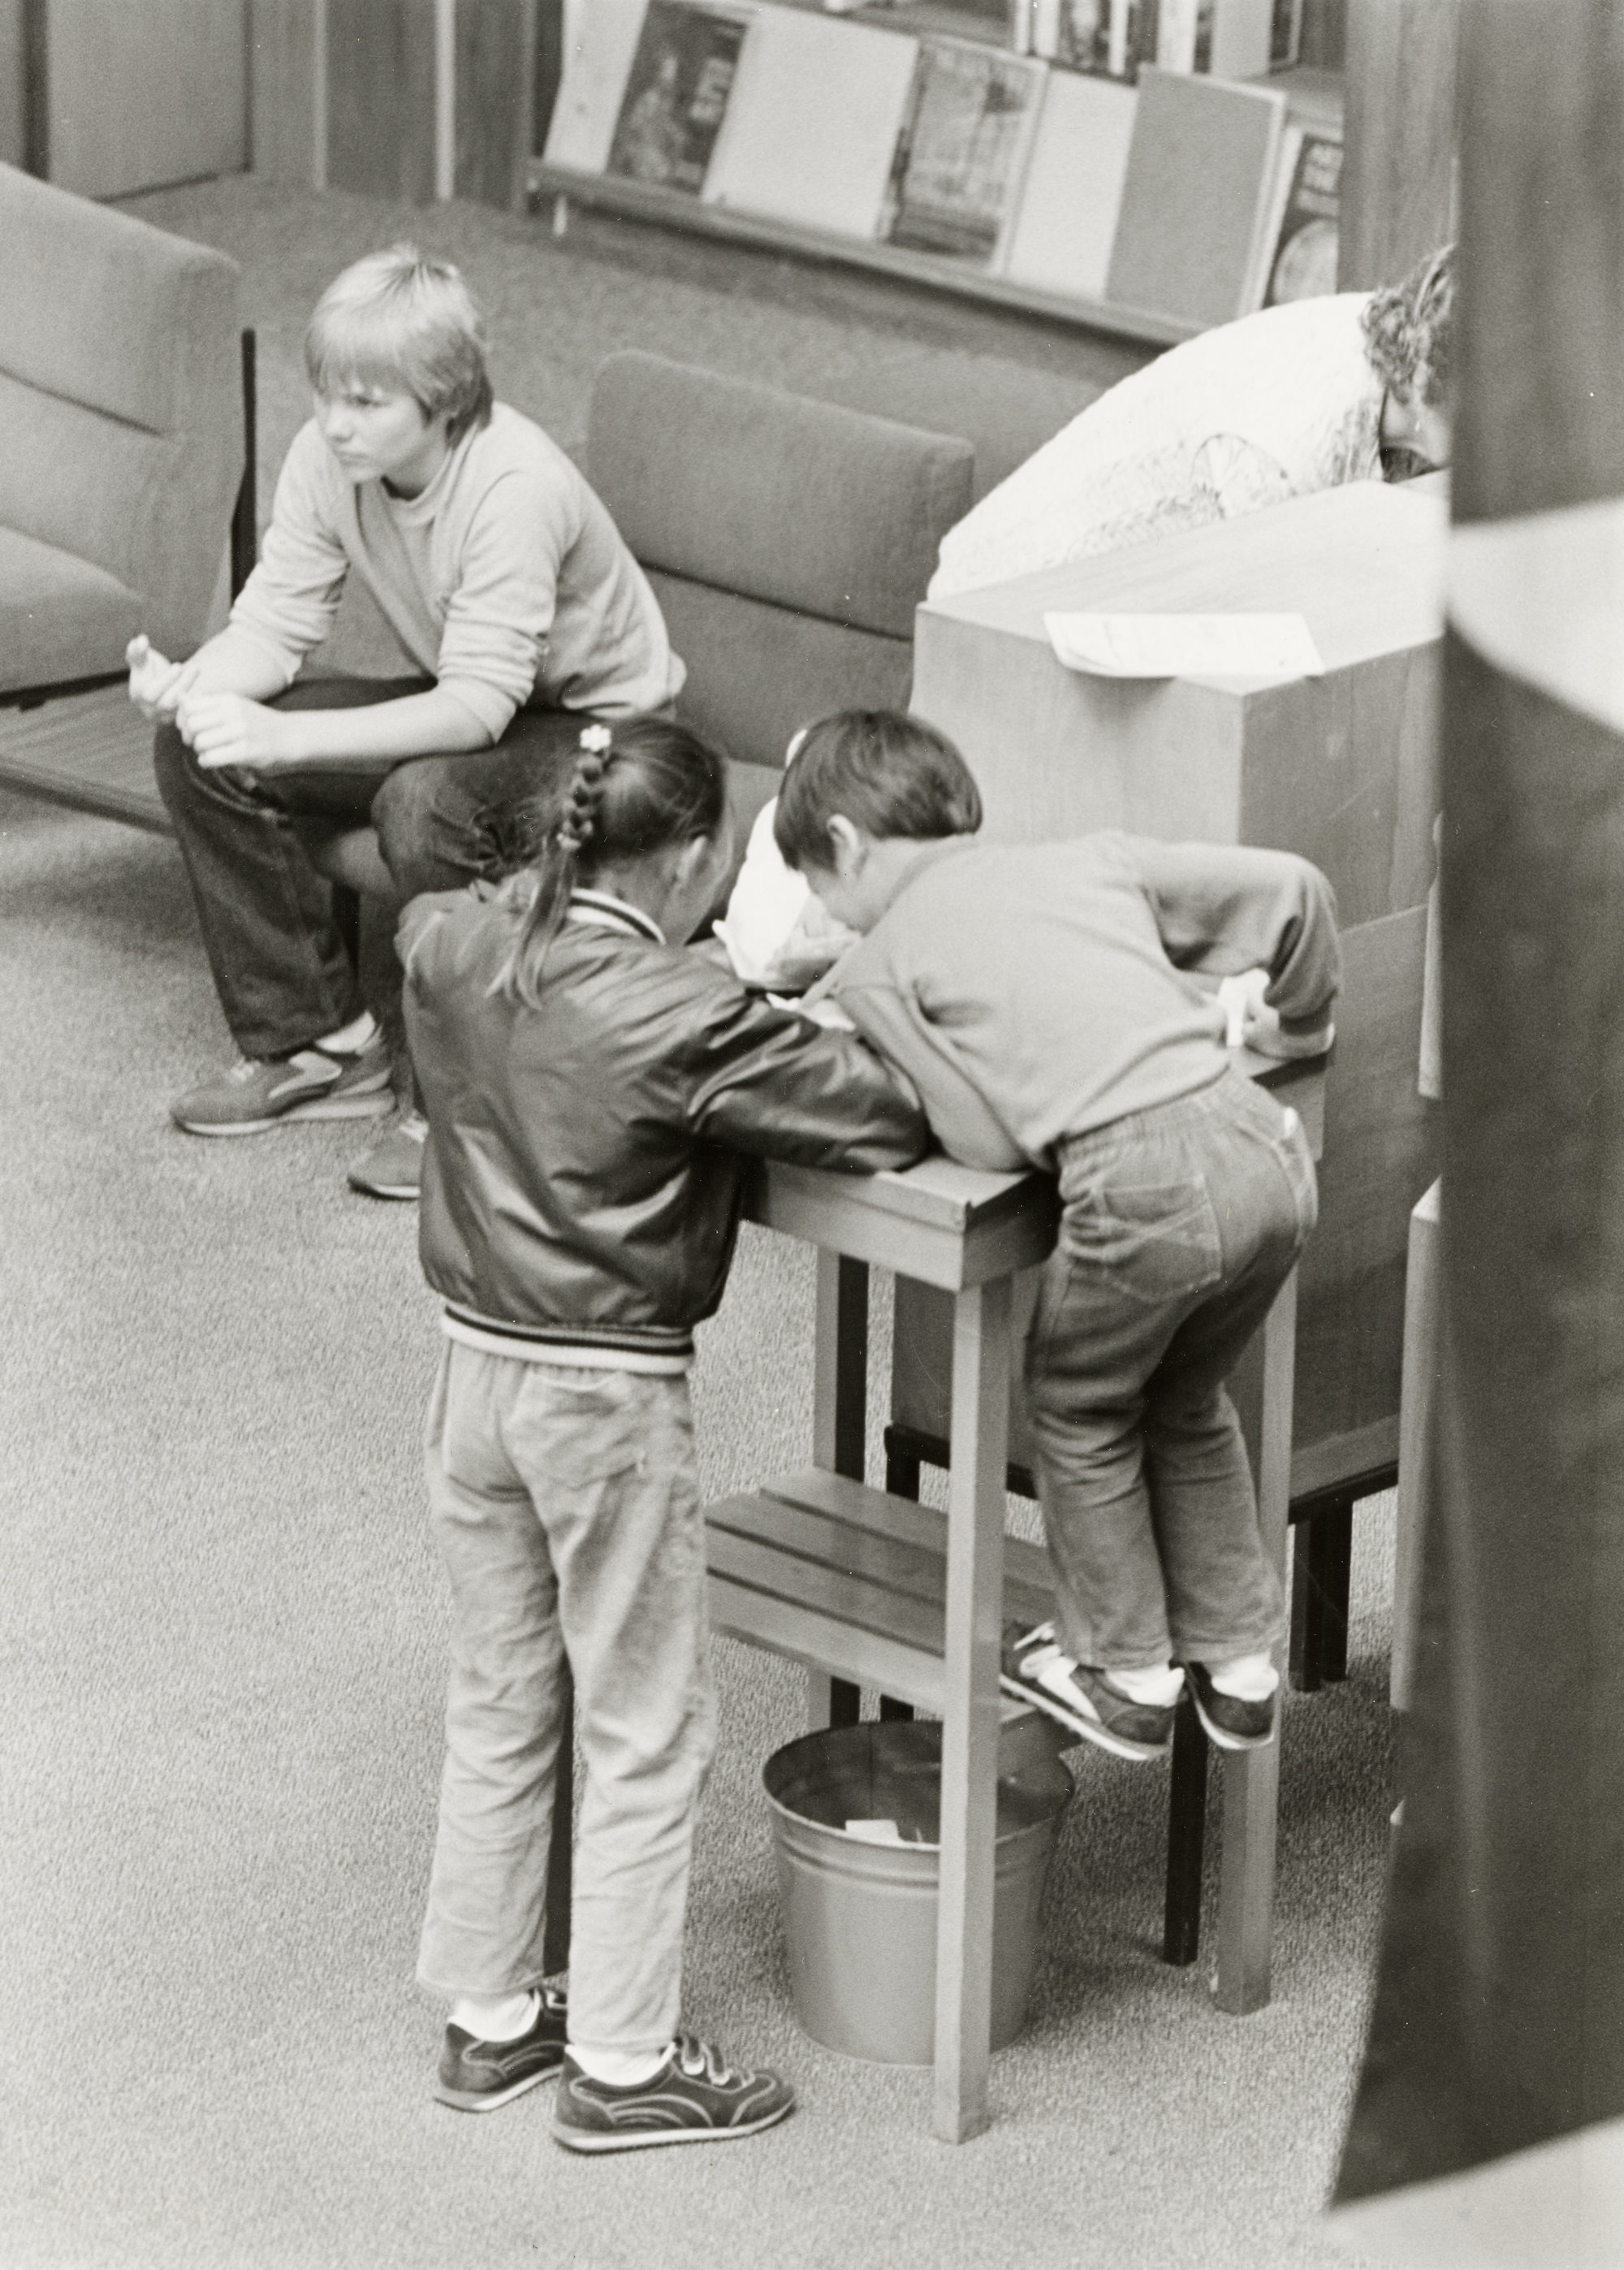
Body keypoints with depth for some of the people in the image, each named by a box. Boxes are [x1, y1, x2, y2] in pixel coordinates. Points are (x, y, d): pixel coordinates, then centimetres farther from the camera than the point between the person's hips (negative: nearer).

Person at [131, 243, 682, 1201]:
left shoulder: (514, 487, -33)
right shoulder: (328, 456, -13)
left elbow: (476, 709, -36)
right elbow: (275, 626, -9)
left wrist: (286, 738, -45)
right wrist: (194, 684, -33)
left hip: (598, 724, -7)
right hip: (463, 703, 7)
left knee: (424, 801, -38)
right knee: (199, 751, -9)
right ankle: (316, 1039, 3)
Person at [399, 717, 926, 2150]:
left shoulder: (450, 950, -5)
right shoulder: (683, 1021, -23)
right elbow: (882, 1114, -19)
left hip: (477, 1370, 7)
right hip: (607, 1397, -7)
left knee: (497, 1704, 20)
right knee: (647, 1732, 8)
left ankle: (490, 2019, 30)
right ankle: (622, 2063, 15)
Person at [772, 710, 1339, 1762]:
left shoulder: (877, 966, 9)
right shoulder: (1091, 859, 23)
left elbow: (987, 1142, 0)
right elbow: (1293, 887, 24)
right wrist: (1296, 1014, 43)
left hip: (1144, 1183, -6)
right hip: (1263, 1141, 6)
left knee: (1079, 1412, 23)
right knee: (1188, 1404, 30)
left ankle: (1128, 1676, 30)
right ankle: (1238, 1660, 37)